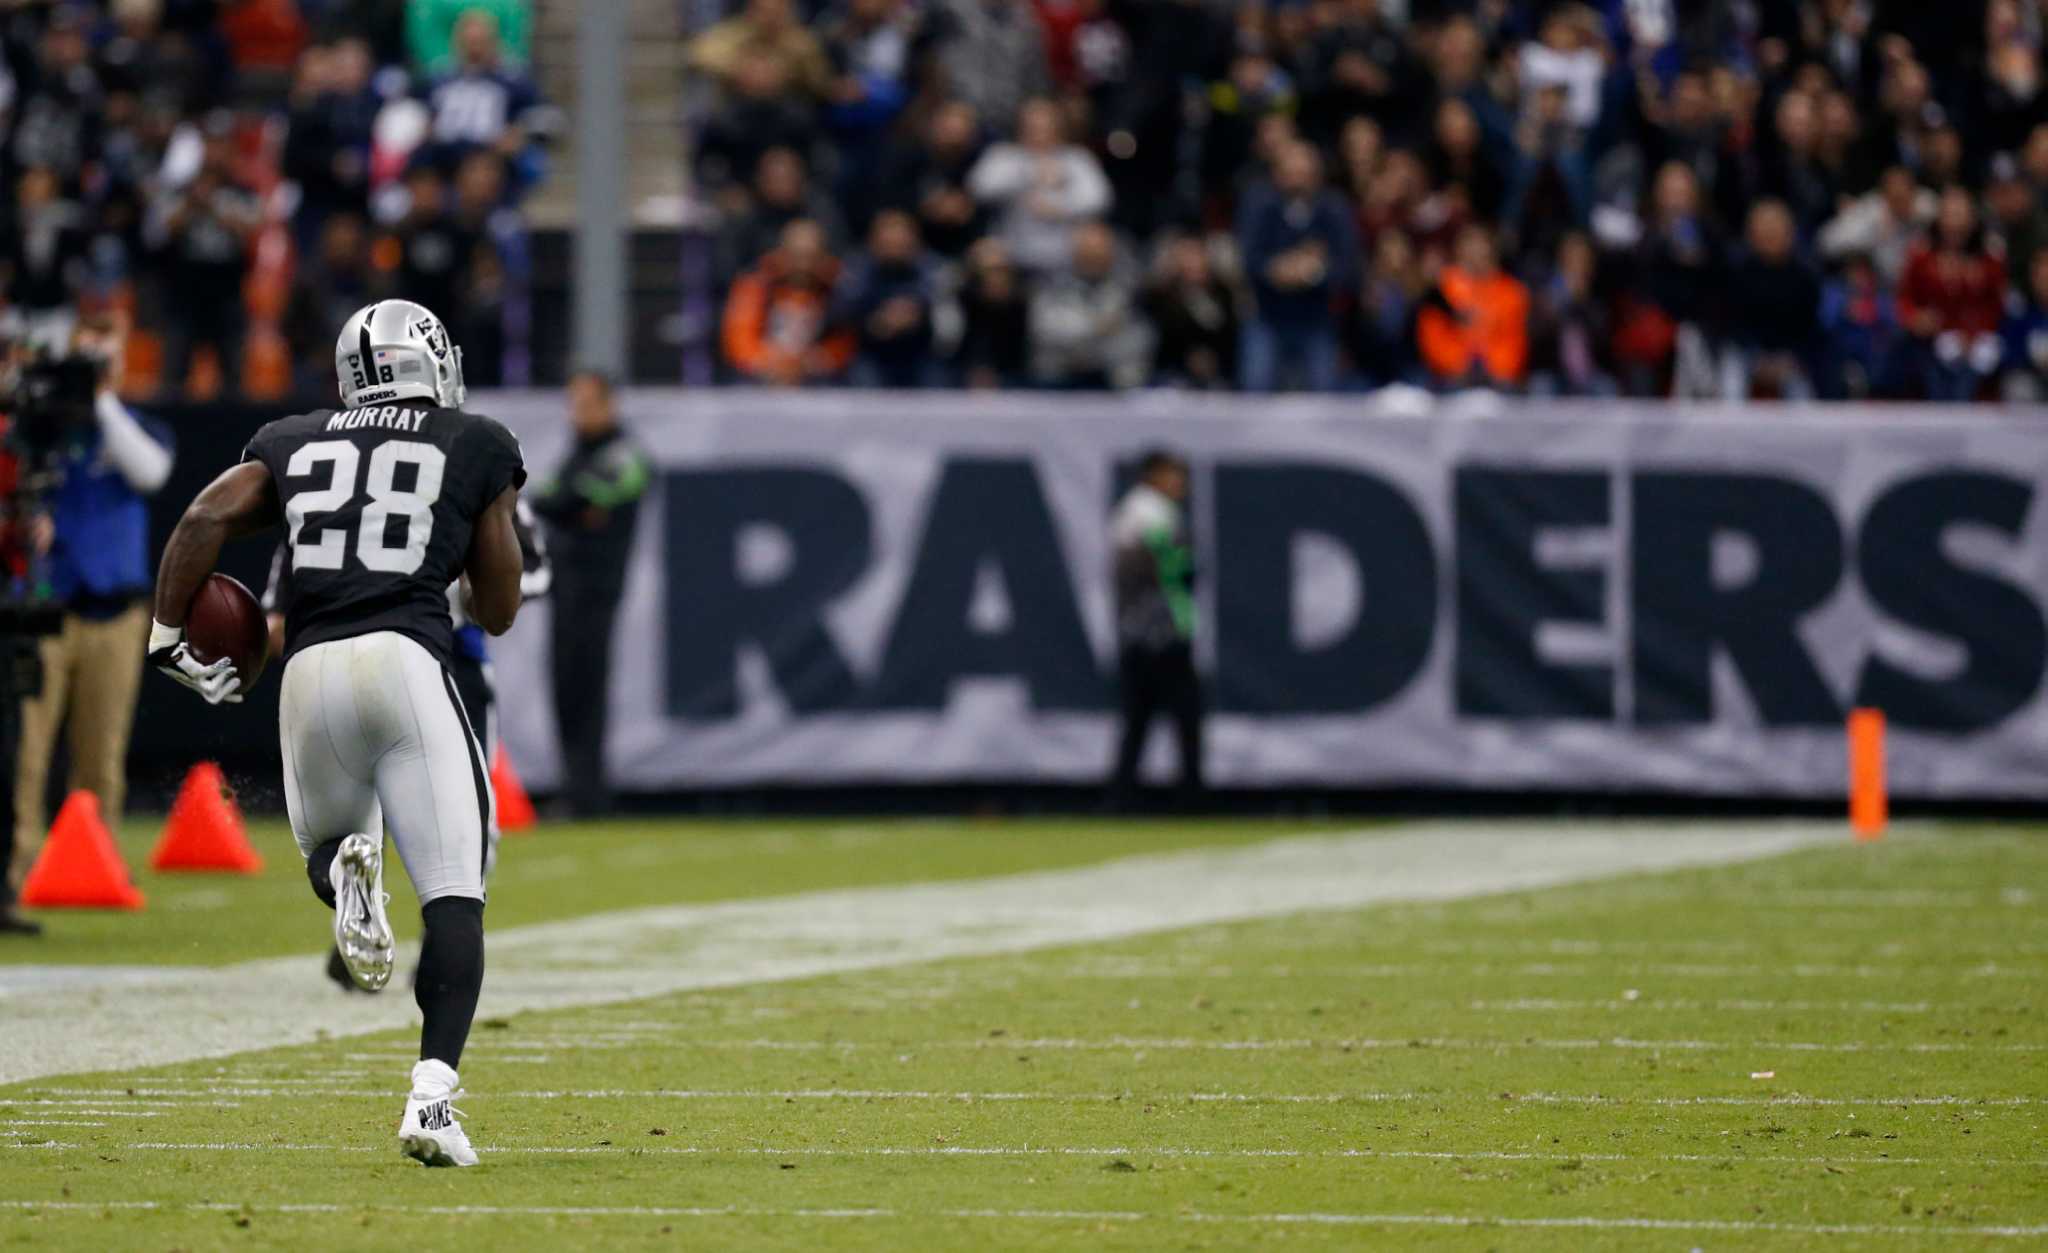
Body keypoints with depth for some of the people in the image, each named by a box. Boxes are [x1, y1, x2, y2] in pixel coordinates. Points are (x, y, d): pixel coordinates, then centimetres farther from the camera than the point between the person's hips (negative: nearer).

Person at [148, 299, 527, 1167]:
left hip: (310, 674, 3)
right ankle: (433, 1095, -21)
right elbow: (498, 611, 16)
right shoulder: (477, 449, 13)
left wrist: (168, 638, 12)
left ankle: (347, 871, -12)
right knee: (454, 896, -2)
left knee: (328, 848, 27)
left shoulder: (293, 446, 19)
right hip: (407, 664, -3)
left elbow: (205, 519, 4)